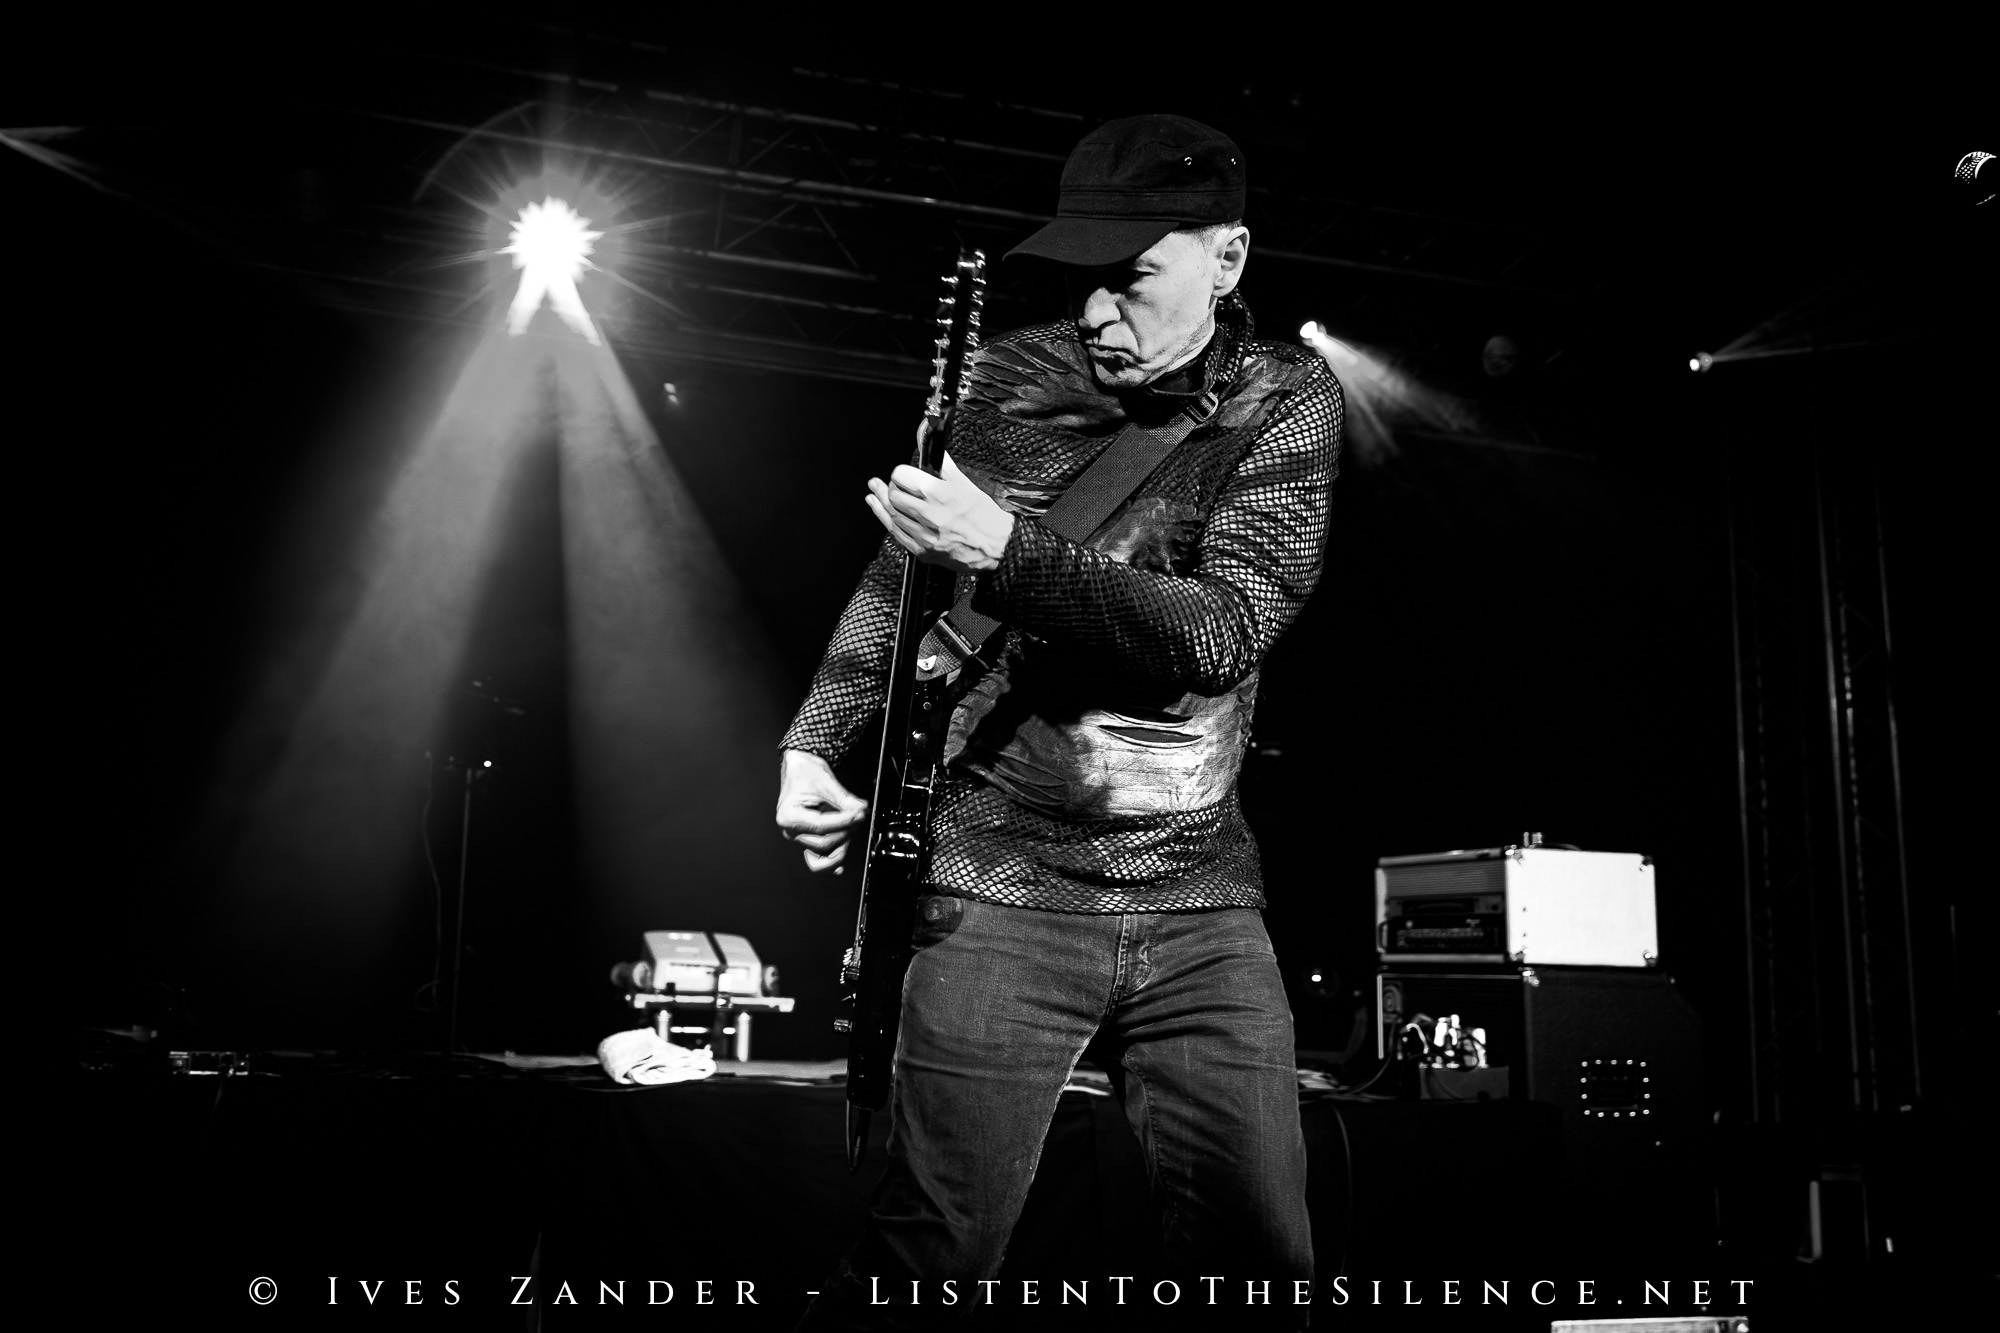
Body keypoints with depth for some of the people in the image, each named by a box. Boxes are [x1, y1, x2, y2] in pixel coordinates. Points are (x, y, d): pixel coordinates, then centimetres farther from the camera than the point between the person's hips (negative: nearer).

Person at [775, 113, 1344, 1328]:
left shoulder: (1287, 403, -1)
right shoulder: (1008, 384, -1)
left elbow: (1225, 631, -15)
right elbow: (898, 583, 11)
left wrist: (1006, 555, -25)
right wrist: (814, 747, -1)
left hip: (1201, 899, 2)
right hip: (1007, 886, -1)